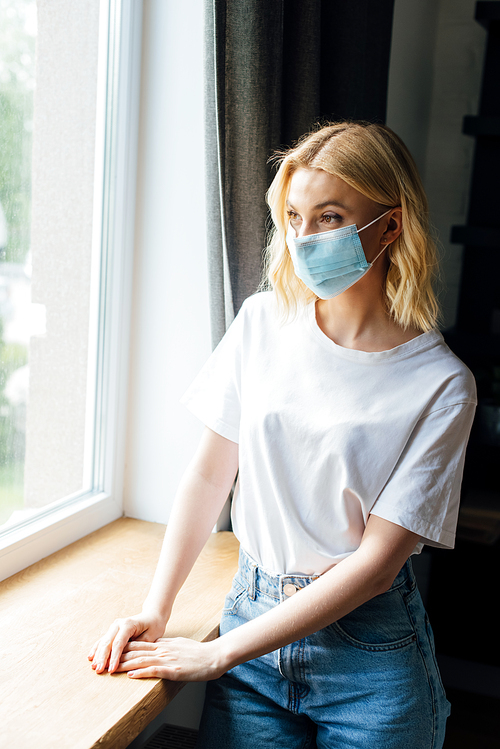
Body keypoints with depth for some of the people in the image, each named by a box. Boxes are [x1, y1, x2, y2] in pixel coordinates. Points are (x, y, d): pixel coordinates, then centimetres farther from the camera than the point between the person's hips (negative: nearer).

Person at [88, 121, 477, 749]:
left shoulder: (440, 383, -15)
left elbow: (377, 560, -15)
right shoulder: (263, 322, -4)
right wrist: (155, 612, -4)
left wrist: (218, 654, -16)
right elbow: (210, 471, 2)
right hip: (251, 610, 3)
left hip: (368, 645, -2)